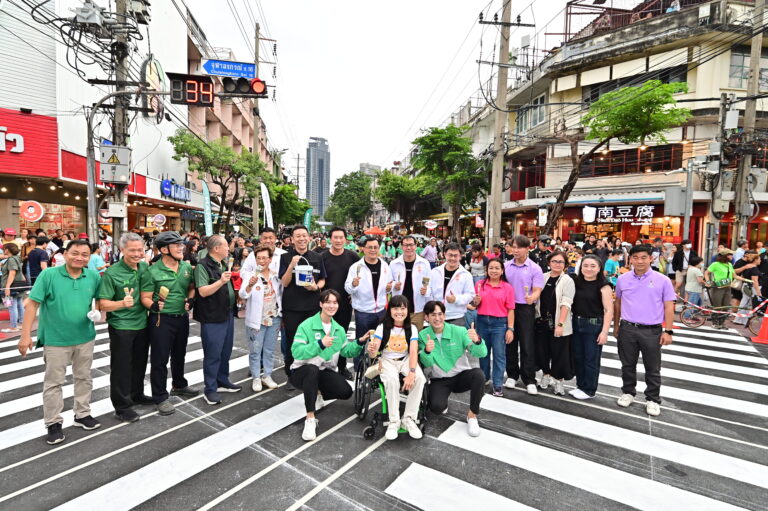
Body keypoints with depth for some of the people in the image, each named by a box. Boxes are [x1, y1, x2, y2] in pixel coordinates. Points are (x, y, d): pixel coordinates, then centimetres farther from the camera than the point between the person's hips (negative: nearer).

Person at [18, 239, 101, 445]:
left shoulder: (93, 277, -2)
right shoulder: (48, 275, -12)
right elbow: (32, 304, -11)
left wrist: (97, 311, -10)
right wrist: (26, 335, -14)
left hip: (85, 337, 3)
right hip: (55, 339, -3)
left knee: (84, 378, 16)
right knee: (53, 382, 8)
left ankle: (82, 414, 32)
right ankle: (53, 423, 24)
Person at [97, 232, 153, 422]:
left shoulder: (145, 267, 1)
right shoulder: (112, 273, -15)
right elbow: (103, 304, -17)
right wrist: (122, 303, -34)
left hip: (142, 324, 6)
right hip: (121, 327, -6)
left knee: (139, 363, 19)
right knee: (121, 366, 6)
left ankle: (137, 394, 38)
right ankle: (122, 406, 20)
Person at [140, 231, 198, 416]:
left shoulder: (187, 267, 3)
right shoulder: (152, 272, -13)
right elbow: (145, 298, -12)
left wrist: (191, 299, -3)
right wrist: (153, 305, -31)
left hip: (182, 317, 6)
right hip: (161, 319, -6)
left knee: (179, 355, 22)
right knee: (160, 359, 4)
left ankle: (179, 385, 42)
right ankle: (160, 397, 18)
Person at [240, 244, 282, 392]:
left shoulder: (276, 275, 1)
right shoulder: (250, 276, -8)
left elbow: (281, 294, 11)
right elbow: (243, 295, -21)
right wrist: (250, 285, -42)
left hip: (274, 318, 3)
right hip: (256, 319, -3)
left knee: (270, 350, 14)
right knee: (255, 351, 8)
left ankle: (267, 375, 28)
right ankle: (256, 378, 22)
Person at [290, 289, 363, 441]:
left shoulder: (339, 329, 5)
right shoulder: (306, 325, -16)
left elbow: (346, 351, 9)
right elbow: (296, 352, -26)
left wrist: (360, 342, -5)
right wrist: (320, 344, -37)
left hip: (324, 372, 5)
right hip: (302, 371, -5)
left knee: (346, 392, -16)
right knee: (312, 369, -39)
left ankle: (317, 394, 17)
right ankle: (310, 419, -27)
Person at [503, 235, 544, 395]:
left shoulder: (535, 268, -5)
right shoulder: (506, 266, 4)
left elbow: (537, 290, -10)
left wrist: (532, 298, -32)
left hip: (526, 309, -3)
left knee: (527, 344, 1)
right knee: (510, 342, 11)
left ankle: (529, 380, 13)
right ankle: (512, 375, 26)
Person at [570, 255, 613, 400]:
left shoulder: (603, 286, -11)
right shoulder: (576, 282, 3)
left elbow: (609, 310, -13)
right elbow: (570, 302, 10)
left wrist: (604, 331, -18)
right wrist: (568, 321, 5)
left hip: (594, 326, -5)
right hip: (576, 324, 5)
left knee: (591, 360, 6)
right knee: (577, 357, 13)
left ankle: (589, 390, 22)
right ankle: (580, 386, 29)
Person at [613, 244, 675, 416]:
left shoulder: (662, 280, -4)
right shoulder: (623, 279, 2)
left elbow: (669, 307, -2)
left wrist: (667, 331, -7)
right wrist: (616, 326, 13)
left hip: (652, 331, -2)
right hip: (627, 329, 2)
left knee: (652, 369, 10)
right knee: (628, 365, 14)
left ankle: (653, 400, 25)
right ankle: (628, 392, 31)